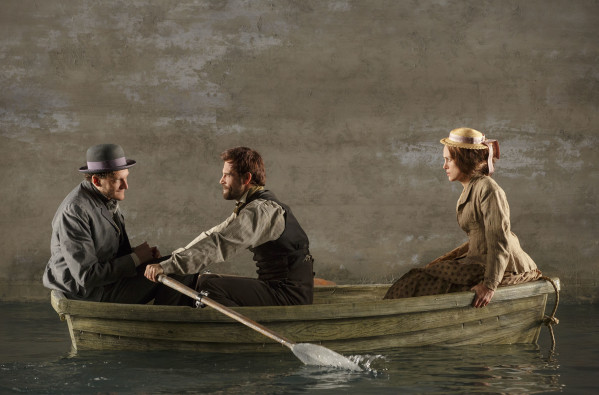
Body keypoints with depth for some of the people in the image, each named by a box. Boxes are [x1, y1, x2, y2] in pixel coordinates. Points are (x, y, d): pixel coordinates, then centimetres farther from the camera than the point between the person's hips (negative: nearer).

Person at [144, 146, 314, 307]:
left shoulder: (262, 210, -18)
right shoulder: (253, 206, 16)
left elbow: (219, 244, -27)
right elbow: (214, 234, 19)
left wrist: (168, 266, -30)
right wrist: (171, 257, 9)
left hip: (290, 294, -10)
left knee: (210, 287, -21)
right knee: (204, 280, 12)